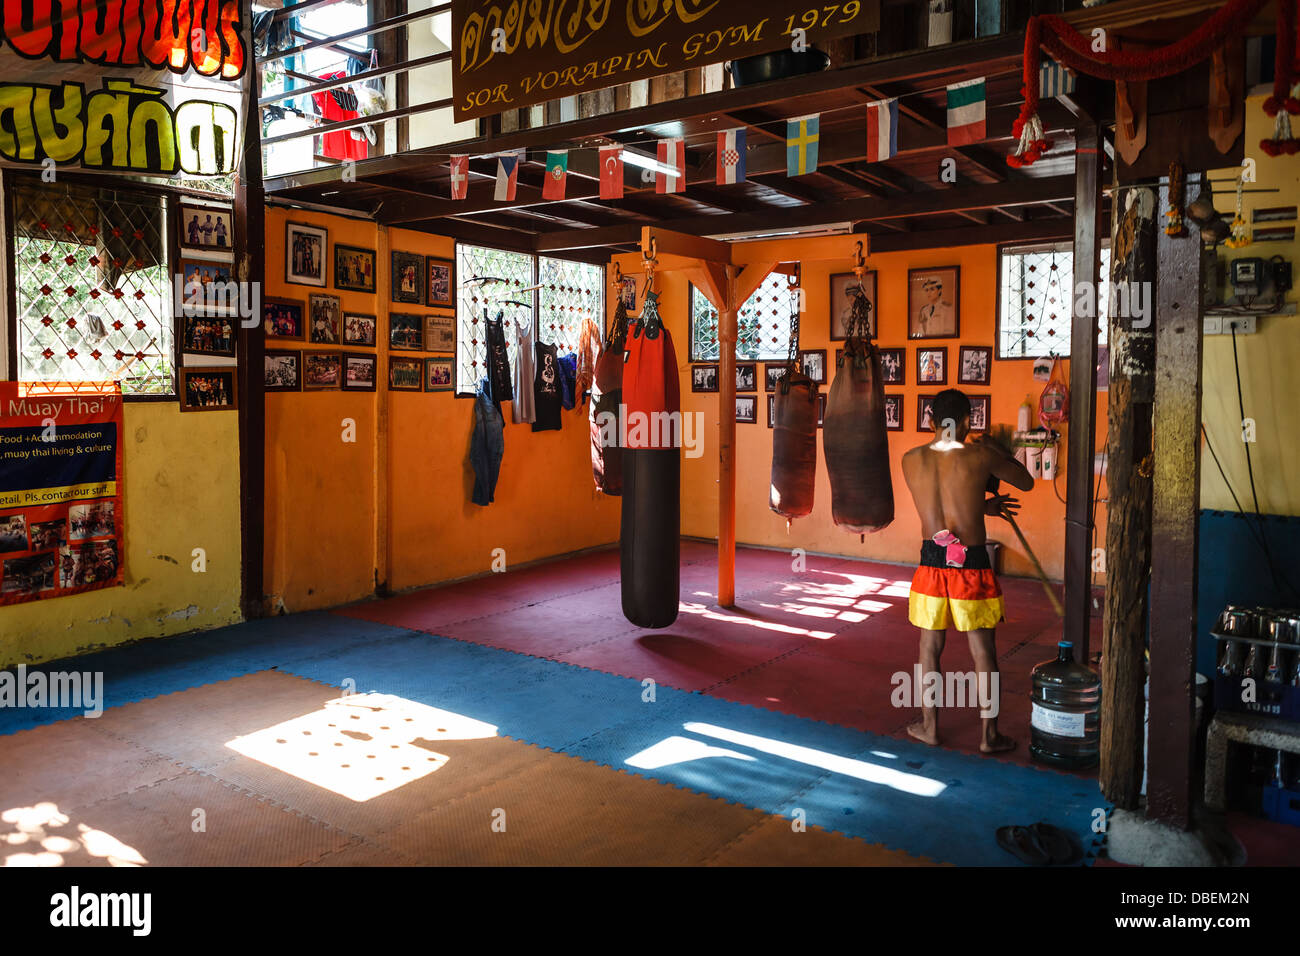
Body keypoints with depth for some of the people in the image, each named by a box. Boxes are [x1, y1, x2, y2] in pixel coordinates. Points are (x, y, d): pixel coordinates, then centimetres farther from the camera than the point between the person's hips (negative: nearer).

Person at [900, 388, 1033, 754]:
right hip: (971, 565, -2)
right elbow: (1026, 482, 7)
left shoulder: (911, 460, -1)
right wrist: (998, 450, 20)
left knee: (930, 649, 15)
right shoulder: (980, 455, -9)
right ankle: (989, 735, 21)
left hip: (932, 563, 2)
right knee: (983, 653, 11)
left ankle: (929, 726, 27)